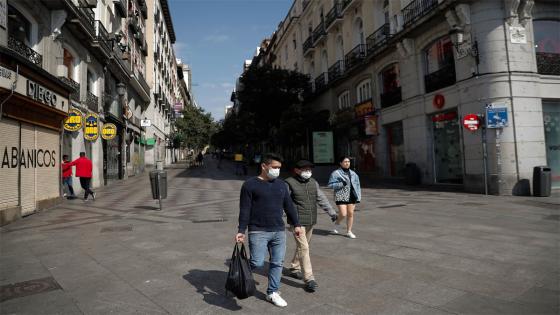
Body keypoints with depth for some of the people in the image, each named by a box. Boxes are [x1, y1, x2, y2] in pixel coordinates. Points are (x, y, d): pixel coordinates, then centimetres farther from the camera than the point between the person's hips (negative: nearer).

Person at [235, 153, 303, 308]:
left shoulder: (281, 184, 11)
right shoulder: (250, 184, -5)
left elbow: (289, 206, 16)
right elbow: (244, 210, -8)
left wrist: (296, 224, 13)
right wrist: (241, 230, -13)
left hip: (279, 231, 5)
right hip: (258, 232, -5)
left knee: (277, 263, 8)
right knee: (257, 263, -9)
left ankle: (272, 293, 24)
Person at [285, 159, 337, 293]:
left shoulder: (313, 183, 10)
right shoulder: (289, 183, -10)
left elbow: (321, 198, 14)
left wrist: (331, 212, 10)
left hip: (310, 222, 7)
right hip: (297, 222, -7)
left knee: (302, 246, 18)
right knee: (303, 248, -10)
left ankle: (294, 268, 37)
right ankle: (309, 279, -8)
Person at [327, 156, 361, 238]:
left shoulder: (353, 173, 10)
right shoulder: (336, 173, -5)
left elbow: (357, 184, 12)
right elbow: (330, 184, -8)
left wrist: (358, 196, 6)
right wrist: (341, 184, -19)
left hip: (351, 196, 5)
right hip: (341, 196, -5)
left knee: (350, 213, 6)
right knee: (343, 214, -9)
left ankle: (349, 231, 20)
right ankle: (337, 223, 23)